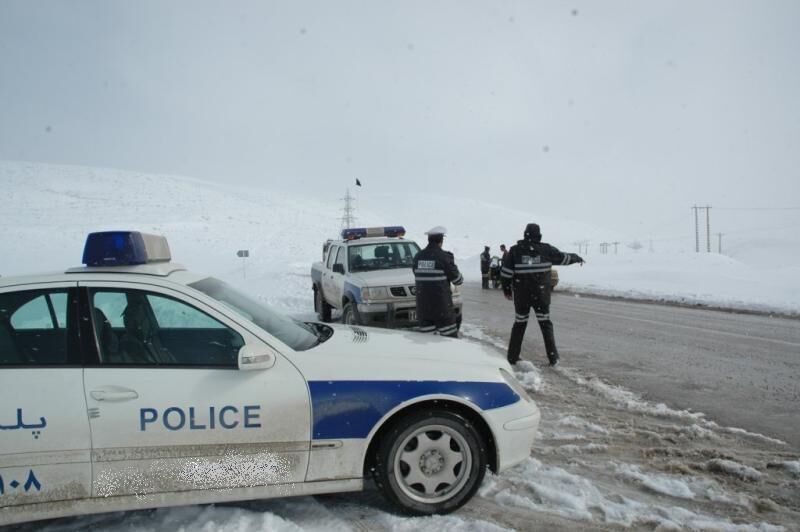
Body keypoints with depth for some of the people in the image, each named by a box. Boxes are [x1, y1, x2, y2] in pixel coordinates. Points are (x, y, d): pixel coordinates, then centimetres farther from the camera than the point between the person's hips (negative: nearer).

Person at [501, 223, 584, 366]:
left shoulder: (515, 250, -4)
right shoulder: (546, 250, -3)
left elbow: (506, 272, -4)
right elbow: (564, 258, 11)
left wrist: (507, 290, 9)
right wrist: (577, 258, 31)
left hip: (521, 295, 1)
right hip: (541, 294, 0)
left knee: (519, 323, 15)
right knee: (545, 323, 12)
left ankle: (512, 357, 16)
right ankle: (553, 358, 10)